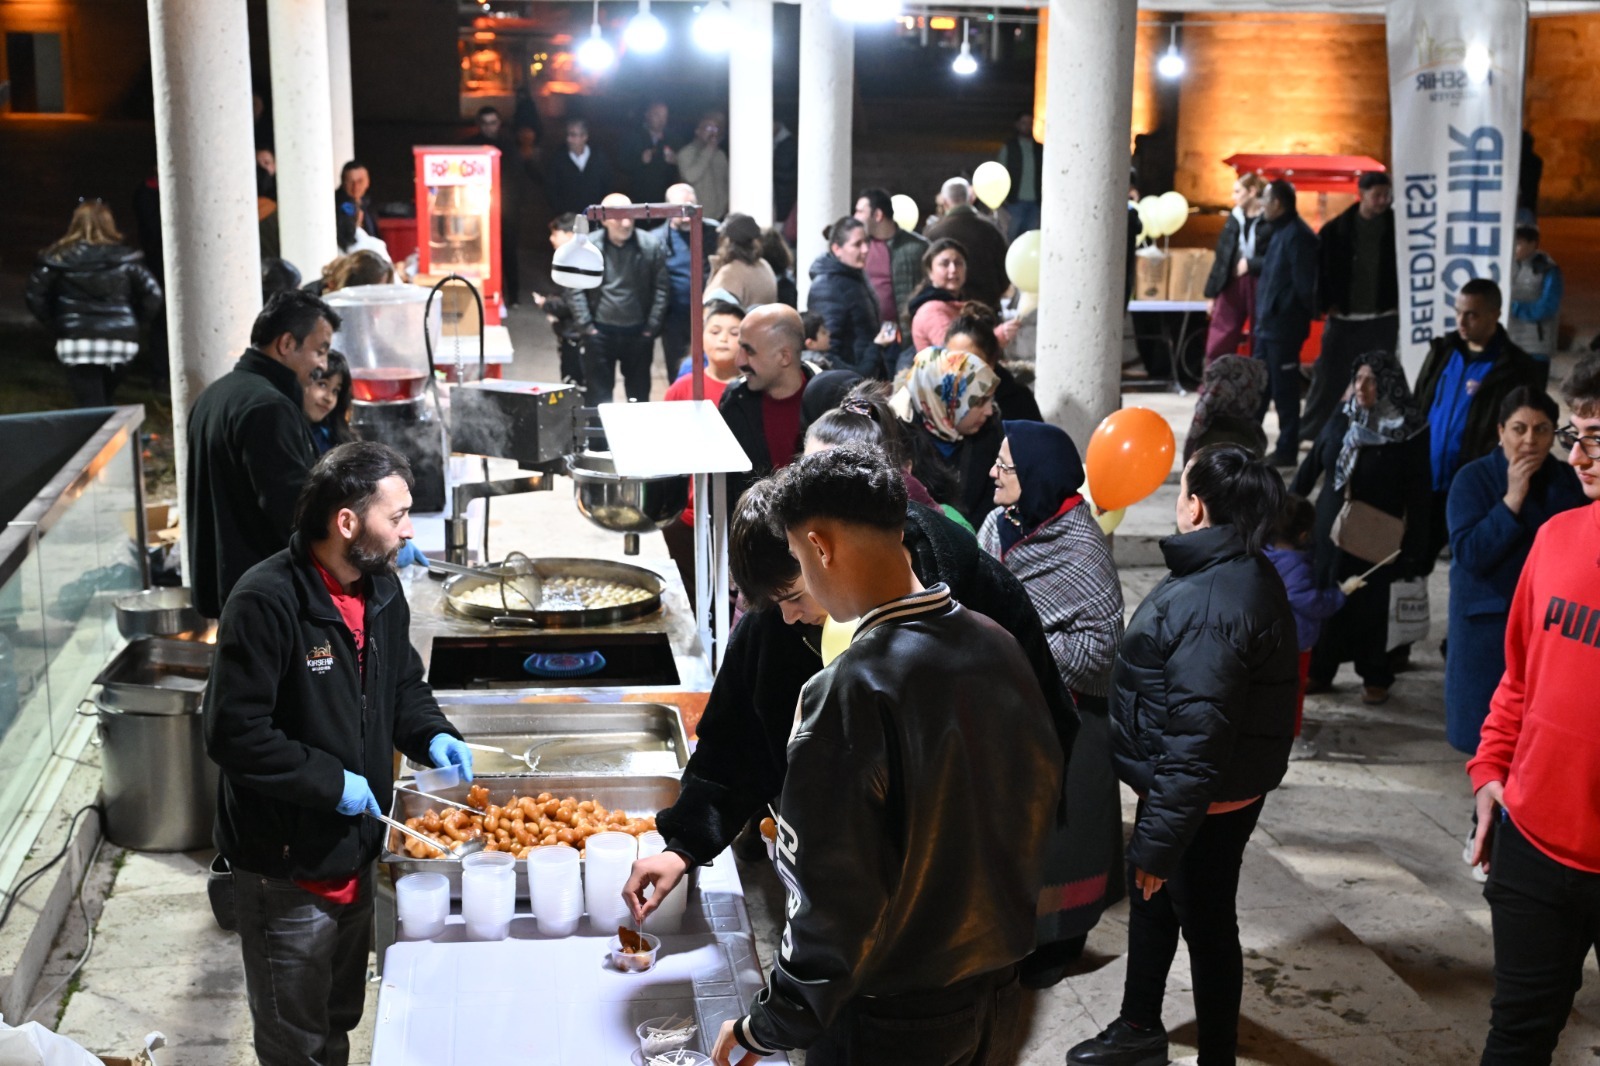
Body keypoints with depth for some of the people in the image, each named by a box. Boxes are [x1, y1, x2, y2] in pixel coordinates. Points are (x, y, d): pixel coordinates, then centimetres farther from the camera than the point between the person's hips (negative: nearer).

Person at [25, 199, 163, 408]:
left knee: (89, 405, -1)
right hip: (120, 340, 2)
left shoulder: (58, 259, 0)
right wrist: (134, 321, 12)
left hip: (78, 341, -2)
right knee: (105, 401, 21)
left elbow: (35, 296, 1)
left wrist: (54, 324, 14)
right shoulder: (125, 259, 1)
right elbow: (152, 295, -2)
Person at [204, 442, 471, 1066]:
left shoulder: (381, 590, 1)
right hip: (287, 867, -8)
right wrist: (331, 782, -23)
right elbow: (234, 734, -25)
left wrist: (431, 735, -4)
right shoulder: (266, 602, -25)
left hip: (355, 849, 8)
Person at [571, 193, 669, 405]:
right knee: (597, 396, 6)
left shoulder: (651, 246, -6)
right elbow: (577, 290, -3)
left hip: (638, 333, 1)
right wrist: (586, 326, -7)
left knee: (639, 396, 12)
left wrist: (652, 328, -5)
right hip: (600, 333, -1)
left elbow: (662, 288, -2)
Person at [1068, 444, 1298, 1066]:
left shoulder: (1210, 605, -30)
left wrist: (1159, 839, -24)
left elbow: (1196, 737, -30)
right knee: (1150, 899, 24)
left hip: (1204, 801, -10)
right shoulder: (1245, 573, 4)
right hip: (1232, 784, 10)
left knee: (1204, 922, 8)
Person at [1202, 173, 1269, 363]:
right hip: (1231, 286, 5)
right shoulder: (1234, 218, 9)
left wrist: (1250, 264, -16)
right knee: (1218, 345, 3)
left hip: (1260, 288, -5)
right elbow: (1221, 257, 11)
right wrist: (1212, 292, 11)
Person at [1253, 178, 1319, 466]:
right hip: (1268, 324, 10)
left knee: (1284, 389, -2)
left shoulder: (1297, 236, -16)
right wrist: (1262, 316, 14)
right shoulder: (1281, 232, 15)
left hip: (1283, 327, -10)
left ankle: (1287, 450, 6)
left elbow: (1304, 285, -18)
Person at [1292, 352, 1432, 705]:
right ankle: (1320, 671, 20)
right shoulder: (1342, 420, 2)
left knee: (1369, 606, 6)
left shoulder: (1410, 431, -10)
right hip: (1329, 530, 4)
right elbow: (1311, 466, 10)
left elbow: (1417, 494, -9)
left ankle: (1376, 677, 22)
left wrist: (1413, 547, -10)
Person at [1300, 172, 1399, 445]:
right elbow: (1321, 268, 2)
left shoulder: (1396, 227, 0)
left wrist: (1400, 304, -4)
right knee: (1328, 376, 5)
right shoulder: (1336, 229, -1)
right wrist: (1327, 305, -5)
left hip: (1383, 320, 0)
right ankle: (1306, 432, 14)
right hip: (1343, 319, 0)